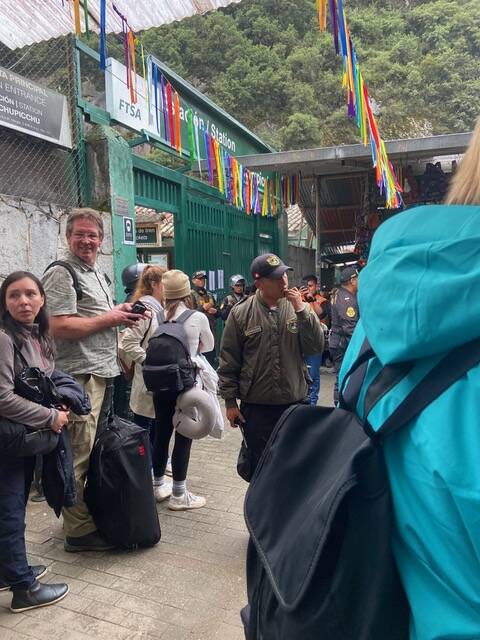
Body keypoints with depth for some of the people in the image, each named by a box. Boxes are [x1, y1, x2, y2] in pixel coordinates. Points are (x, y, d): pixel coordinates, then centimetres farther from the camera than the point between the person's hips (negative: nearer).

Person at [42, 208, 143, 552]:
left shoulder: (99, 274, 19)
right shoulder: (61, 274, -10)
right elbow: (59, 327, -21)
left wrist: (122, 313, 7)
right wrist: (109, 319, -13)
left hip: (105, 373, 10)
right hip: (81, 376, -10)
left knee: (99, 449, 18)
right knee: (80, 456, -2)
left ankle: (96, 513, 32)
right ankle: (79, 531, 10)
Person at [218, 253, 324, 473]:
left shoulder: (299, 308, -1)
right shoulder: (241, 313, -5)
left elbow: (316, 347, -9)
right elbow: (228, 361, -2)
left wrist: (301, 310, -17)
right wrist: (230, 401, -2)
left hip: (295, 403, 2)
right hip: (256, 407, -1)